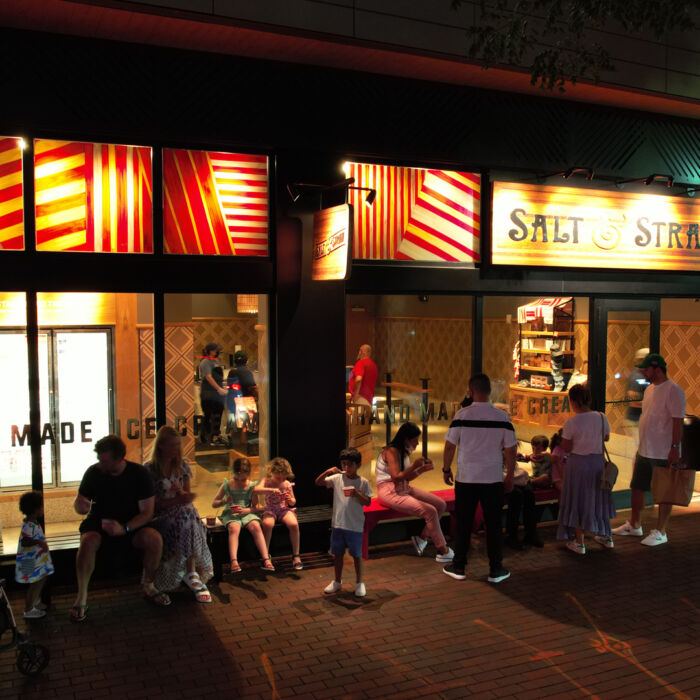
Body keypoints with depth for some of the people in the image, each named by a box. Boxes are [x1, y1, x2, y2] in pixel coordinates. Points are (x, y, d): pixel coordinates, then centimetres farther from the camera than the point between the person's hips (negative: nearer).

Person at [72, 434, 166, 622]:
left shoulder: (139, 473, -11)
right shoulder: (93, 472, -8)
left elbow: (147, 512, -11)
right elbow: (79, 504, 2)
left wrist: (124, 528, -27)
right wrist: (80, 506, -25)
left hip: (131, 524, 0)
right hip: (99, 522, 0)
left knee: (155, 539, -28)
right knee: (88, 542, -34)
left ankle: (148, 587, -2)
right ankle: (82, 597, -17)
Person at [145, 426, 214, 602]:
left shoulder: (183, 465, 14)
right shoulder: (149, 469, 0)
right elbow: (154, 502, -3)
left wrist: (180, 491, -9)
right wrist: (178, 499, -17)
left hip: (184, 512, 3)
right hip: (161, 516, -3)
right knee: (186, 522, -36)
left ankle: (191, 574, -35)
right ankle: (194, 573, -32)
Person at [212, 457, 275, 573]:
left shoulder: (252, 486, 2)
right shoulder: (227, 485, 3)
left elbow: (256, 507, 2)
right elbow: (213, 504, 7)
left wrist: (246, 510, -19)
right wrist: (224, 501, -14)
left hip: (247, 513, 0)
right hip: (230, 514, 0)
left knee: (256, 526, -30)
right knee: (234, 528, -33)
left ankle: (266, 560, -32)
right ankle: (234, 561, -43)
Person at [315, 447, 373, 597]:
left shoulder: (363, 482, -6)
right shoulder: (337, 478, -1)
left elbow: (367, 502, -5)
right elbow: (318, 482, 1)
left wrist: (357, 494, -22)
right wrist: (327, 472, -15)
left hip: (355, 526, -3)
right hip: (338, 523, 3)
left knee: (357, 555, 7)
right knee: (337, 554, 14)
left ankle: (359, 583, 23)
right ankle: (337, 581, 31)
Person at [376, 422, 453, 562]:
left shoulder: (405, 452, 13)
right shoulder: (392, 451, -16)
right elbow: (396, 477, -24)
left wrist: (423, 469, 4)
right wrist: (414, 465, -24)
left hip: (405, 489, 10)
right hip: (390, 492, -10)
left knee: (441, 504, -2)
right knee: (430, 511, -21)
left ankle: (422, 537, 7)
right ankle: (443, 552, -10)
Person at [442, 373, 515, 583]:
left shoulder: (462, 415, -9)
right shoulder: (502, 417, -4)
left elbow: (450, 446, -5)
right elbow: (510, 450, 0)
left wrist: (446, 469, 10)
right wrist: (510, 476, 12)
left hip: (466, 479, -1)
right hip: (493, 479, 1)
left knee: (463, 524, 10)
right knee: (493, 525, 11)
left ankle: (459, 567, 20)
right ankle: (496, 570, 17)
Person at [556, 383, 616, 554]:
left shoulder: (571, 423, -18)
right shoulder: (601, 418, -5)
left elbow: (567, 448, -13)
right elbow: (606, 437, 11)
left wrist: (564, 436, 3)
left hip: (578, 463, -4)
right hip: (597, 461, 4)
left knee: (578, 501, 9)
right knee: (598, 498, 21)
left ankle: (579, 542, 14)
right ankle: (605, 536, 34)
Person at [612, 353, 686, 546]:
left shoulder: (673, 390, -16)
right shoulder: (650, 389, 12)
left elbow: (678, 422, -19)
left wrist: (675, 448, -22)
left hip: (663, 454, -9)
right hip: (644, 451, 9)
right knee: (637, 488, 16)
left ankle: (660, 532, 13)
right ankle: (634, 525, 31)